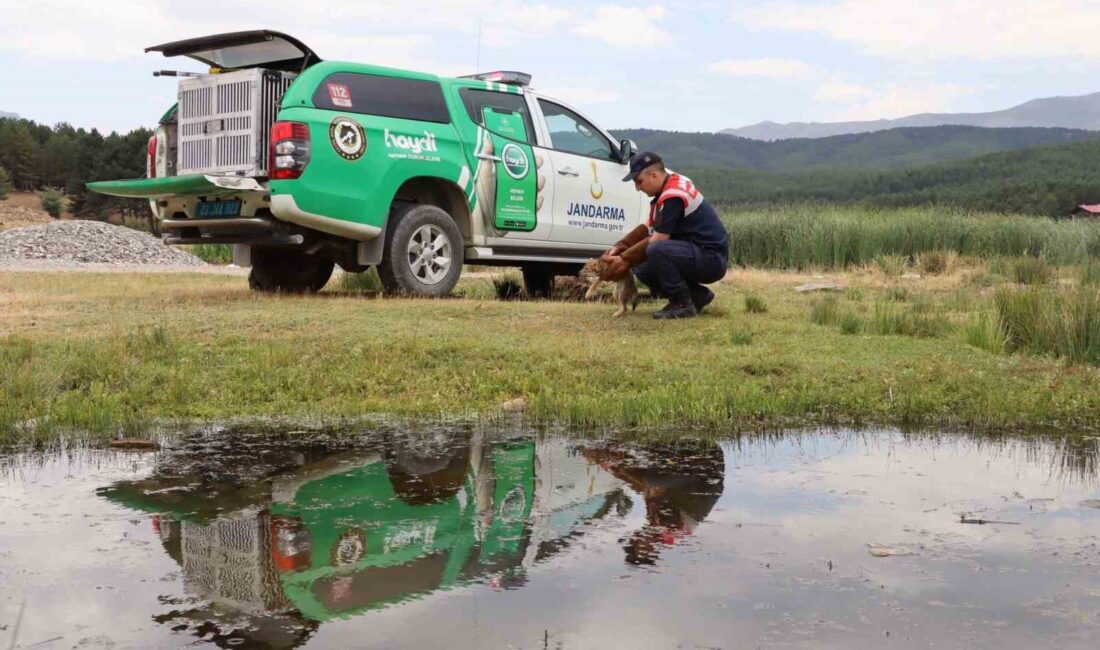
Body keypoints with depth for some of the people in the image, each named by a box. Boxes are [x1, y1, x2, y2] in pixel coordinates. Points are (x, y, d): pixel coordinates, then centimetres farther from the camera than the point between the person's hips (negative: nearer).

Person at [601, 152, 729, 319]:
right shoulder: (670, 182, 10)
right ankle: (697, 295, 12)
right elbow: (648, 228, 14)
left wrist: (625, 260, -9)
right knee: (643, 269, 4)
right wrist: (619, 246, 4)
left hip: (712, 257, -10)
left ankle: (683, 305, -14)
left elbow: (657, 241, -19)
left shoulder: (673, 197, -20)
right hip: (697, 255, 10)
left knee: (657, 252, -31)